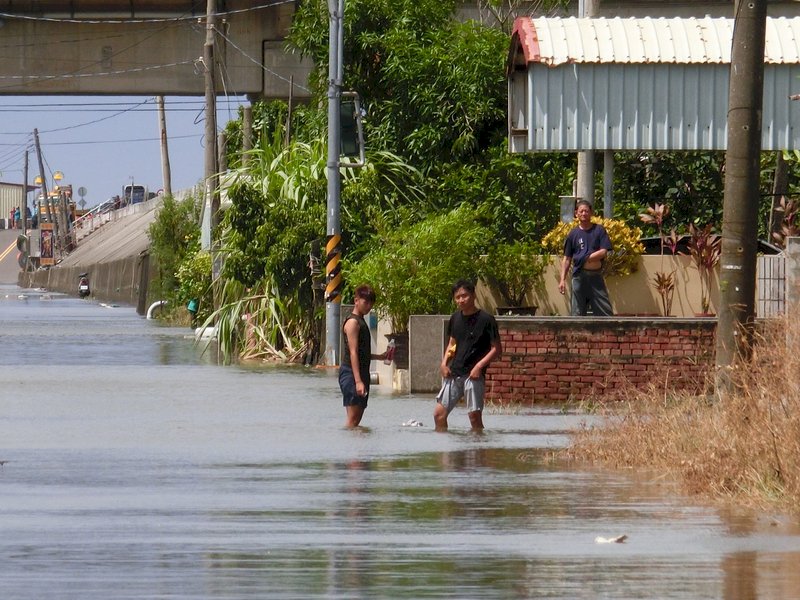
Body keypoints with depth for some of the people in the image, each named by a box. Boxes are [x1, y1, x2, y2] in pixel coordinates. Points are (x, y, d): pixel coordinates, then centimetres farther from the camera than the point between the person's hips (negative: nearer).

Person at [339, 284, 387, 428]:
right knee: (353, 419, -14)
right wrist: (358, 381, -24)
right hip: (351, 374, -10)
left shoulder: (361, 322, 19)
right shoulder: (353, 322, -10)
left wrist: (380, 356, 17)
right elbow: (353, 353, -18)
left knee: (357, 418, 7)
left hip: (361, 373, 10)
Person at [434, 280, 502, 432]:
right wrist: (444, 362, 7)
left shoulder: (485, 319, -8)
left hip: (473, 375, -6)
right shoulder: (455, 318, 10)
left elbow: (497, 349, -7)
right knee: (439, 414, 1)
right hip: (453, 373, 6)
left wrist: (479, 366, -17)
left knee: (475, 416, -6)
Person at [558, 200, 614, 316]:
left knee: (605, 310, -2)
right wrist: (563, 279, -1)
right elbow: (567, 259, 6)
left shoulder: (599, 230, 4)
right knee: (578, 312, 2)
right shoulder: (573, 234, 6)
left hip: (596, 276, 0)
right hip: (579, 276, 0)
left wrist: (585, 258, -9)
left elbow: (604, 252, -3)